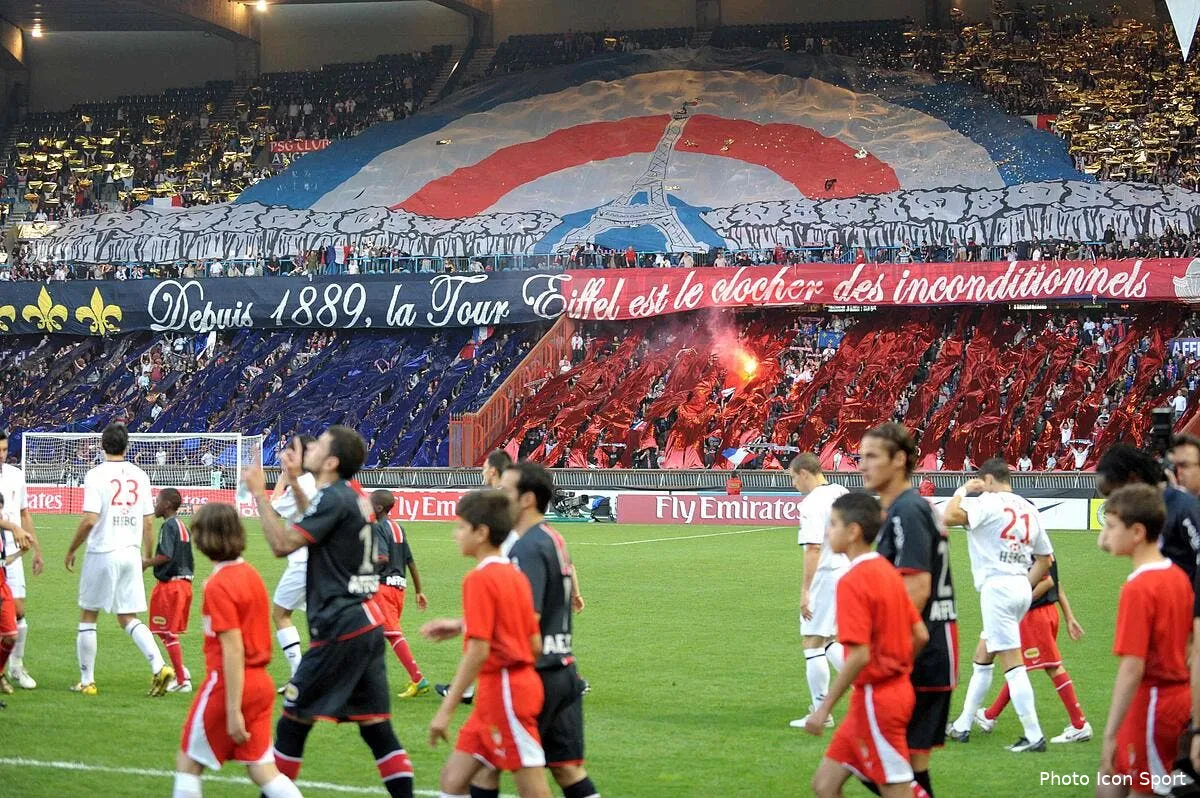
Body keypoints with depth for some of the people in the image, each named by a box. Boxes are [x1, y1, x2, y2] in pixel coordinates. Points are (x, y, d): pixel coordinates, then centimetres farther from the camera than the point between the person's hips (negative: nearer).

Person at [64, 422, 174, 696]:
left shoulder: (96, 475, -10)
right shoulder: (139, 475, 5)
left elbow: (89, 520, -16)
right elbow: (149, 521, 7)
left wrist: (71, 550, -4)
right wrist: (149, 556, 18)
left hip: (102, 553, -4)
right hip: (130, 553, 4)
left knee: (87, 617, 11)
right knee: (129, 618, 10)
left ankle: (87, 681, 14)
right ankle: (159, 666, -10)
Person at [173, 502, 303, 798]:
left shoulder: (218, 586, -16)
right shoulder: (250, 574, 8)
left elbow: (233, 650, -20)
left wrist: (233, 711, -19)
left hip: (229, 683, -7)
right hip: (261, 682, 7)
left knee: (188, 762, 9)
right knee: (262, 769, 7)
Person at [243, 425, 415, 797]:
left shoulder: (333, 498, -13)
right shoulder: (353, 495, 14)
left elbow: (282, 543, -20)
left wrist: (259, 494, -12)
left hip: (340, 630, -9)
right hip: (368, 623, 9)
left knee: (293, 721, 2)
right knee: (376, 726, 8)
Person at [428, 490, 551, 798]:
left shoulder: (479, 579, -14)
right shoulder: (516, 576, 11)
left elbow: (478, 651, -20)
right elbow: (535, 645, 12)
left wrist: (446, 709, -17)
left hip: (502, 691, -9)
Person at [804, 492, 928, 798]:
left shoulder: (852, 581, -18)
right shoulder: (888, 571, 8)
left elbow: (859, 656, -24)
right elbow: (921, 636, 11)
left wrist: (824, 708, -18)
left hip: (874, 700, -9)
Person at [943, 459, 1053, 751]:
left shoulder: (989, 502, -9)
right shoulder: (1028, 509, 14)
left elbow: (950, 517, -23)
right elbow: (1044, 559, 16)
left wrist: (963, 491, -6)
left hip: (997, 586, -9)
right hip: (1022, 587, 9)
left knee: (1012, 664, -8)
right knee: (982, 658, 19)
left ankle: (1034, 736, -11)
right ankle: (963, 725, 28)